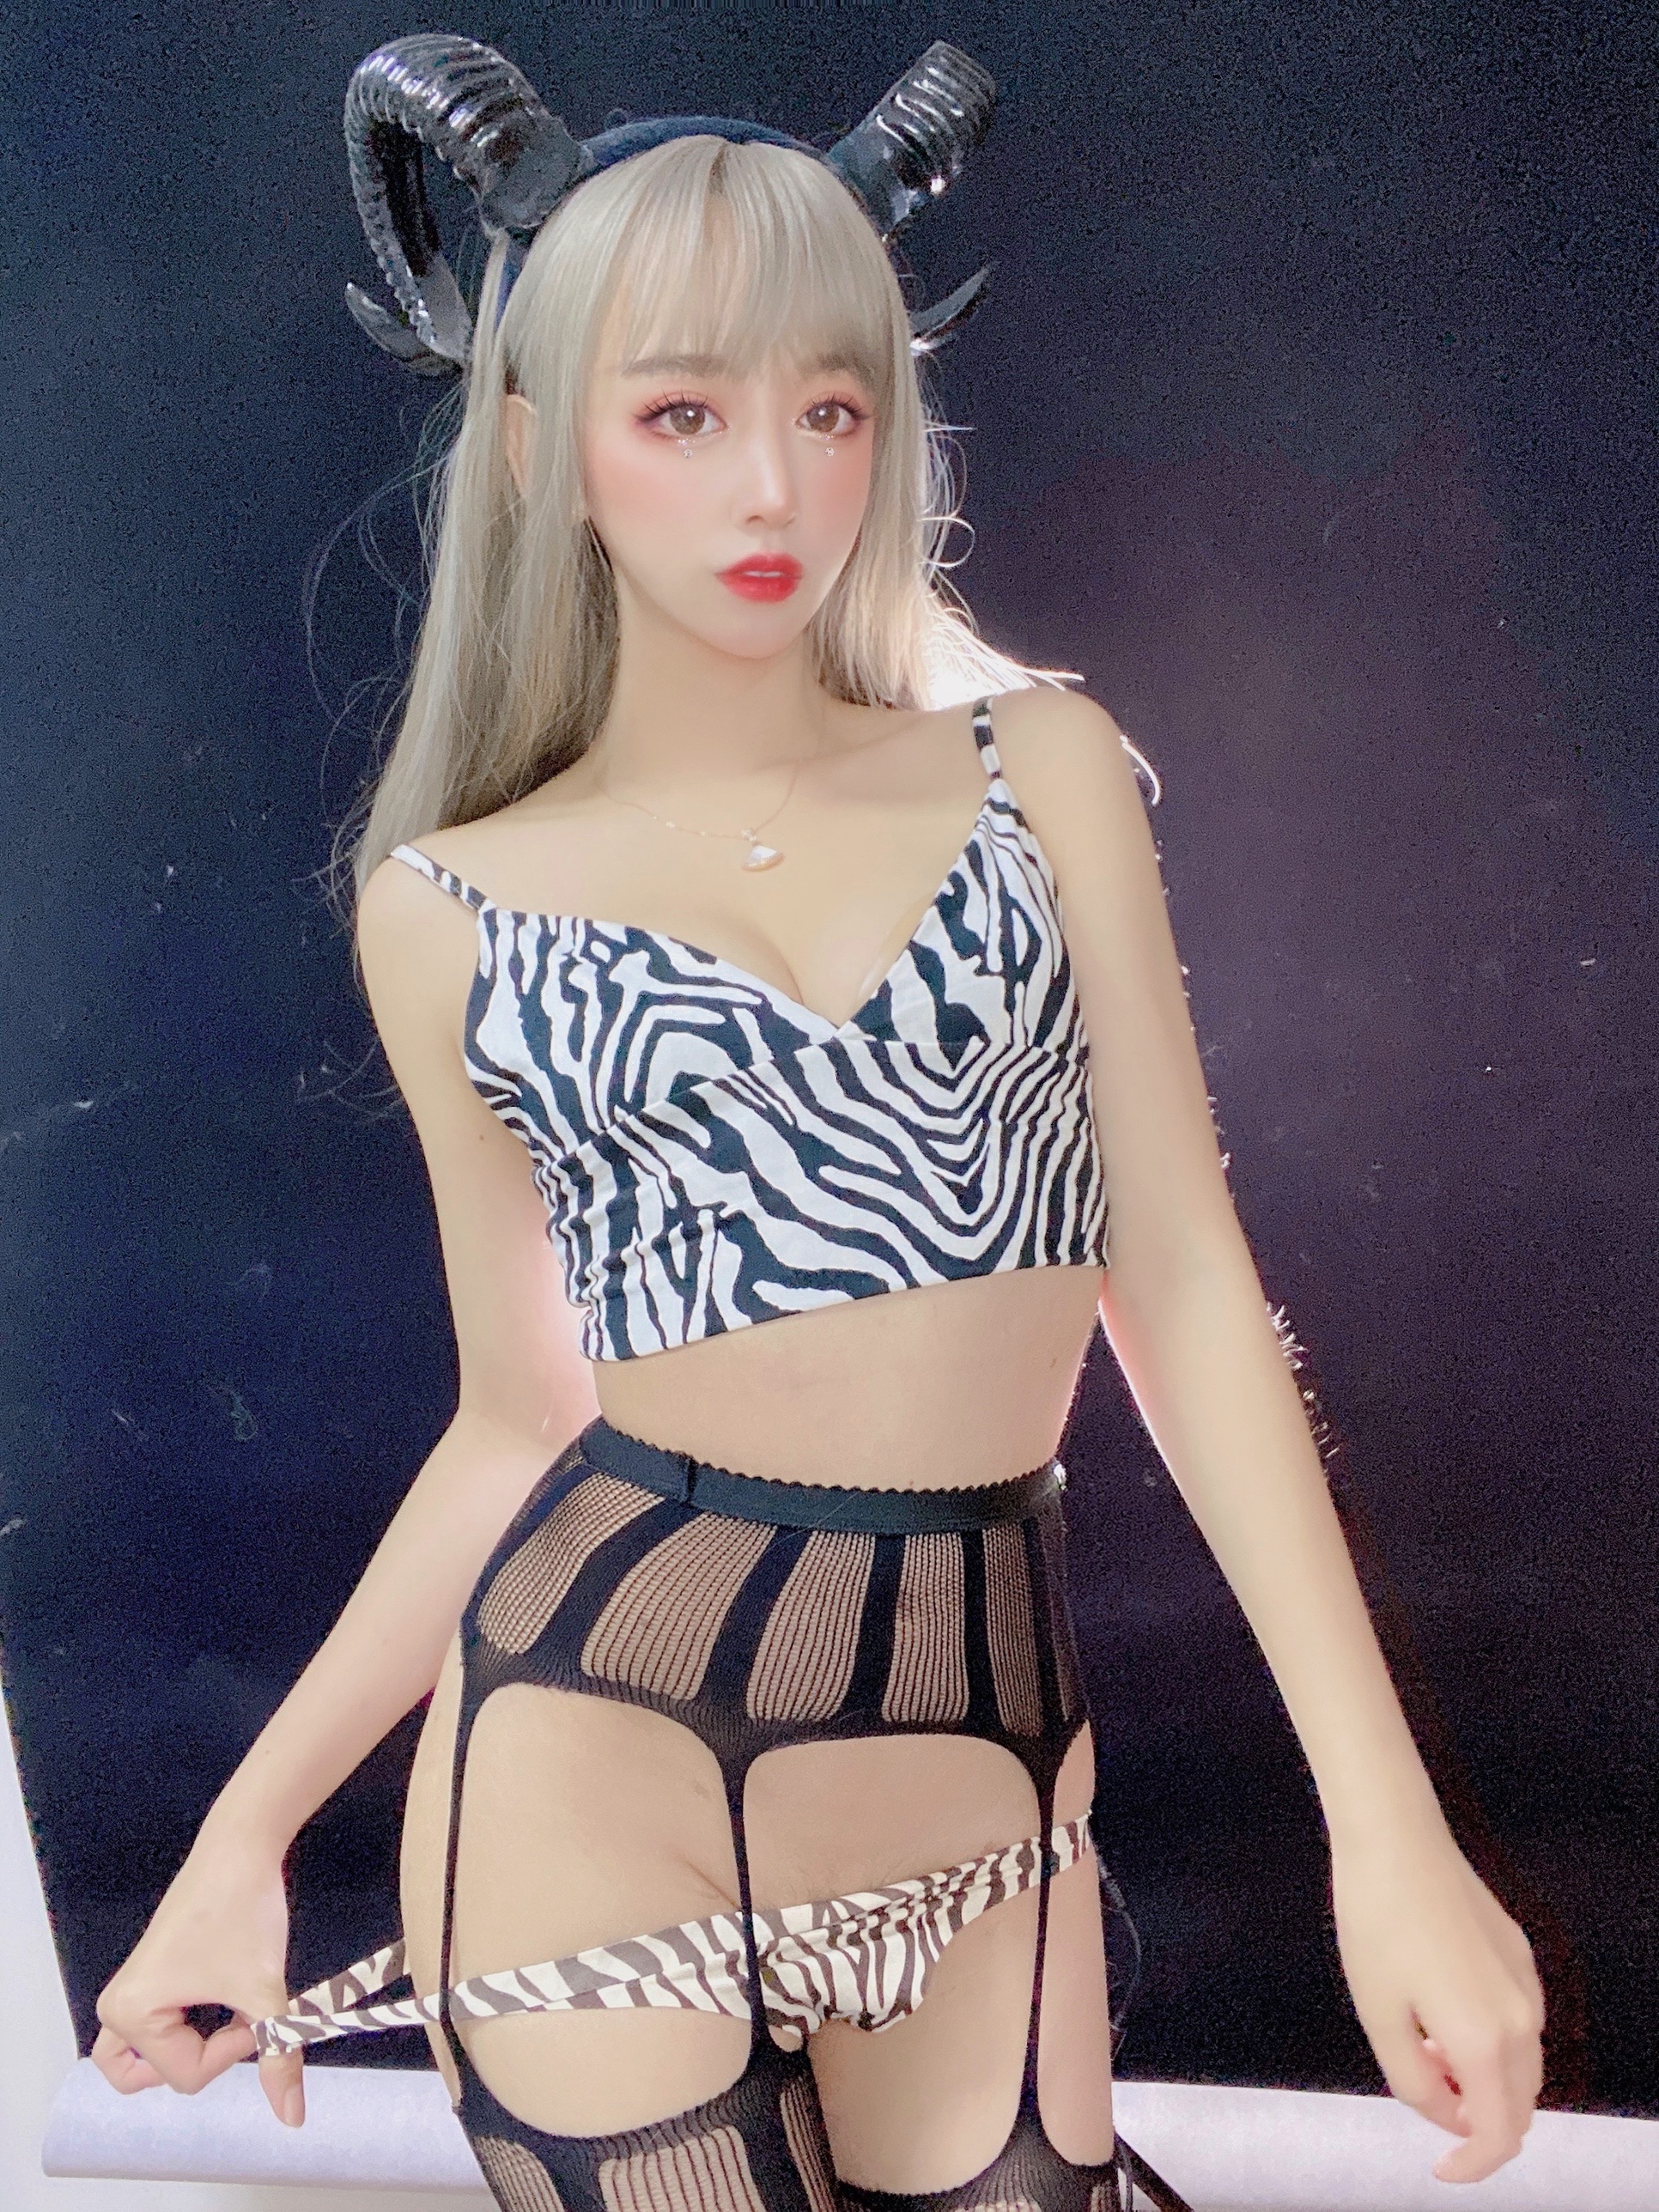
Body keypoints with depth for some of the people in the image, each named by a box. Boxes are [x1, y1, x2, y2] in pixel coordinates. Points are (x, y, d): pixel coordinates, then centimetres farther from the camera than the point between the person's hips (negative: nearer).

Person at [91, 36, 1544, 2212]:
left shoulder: (1039, 767, 2)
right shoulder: (454, 908, 2)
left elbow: (1186, 1285, 0)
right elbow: (521, 1417, 9)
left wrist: (1387, 1817, -5)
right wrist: (246, 1833, 8)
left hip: (984, 1768, 2)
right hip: (601, 1753, -1)